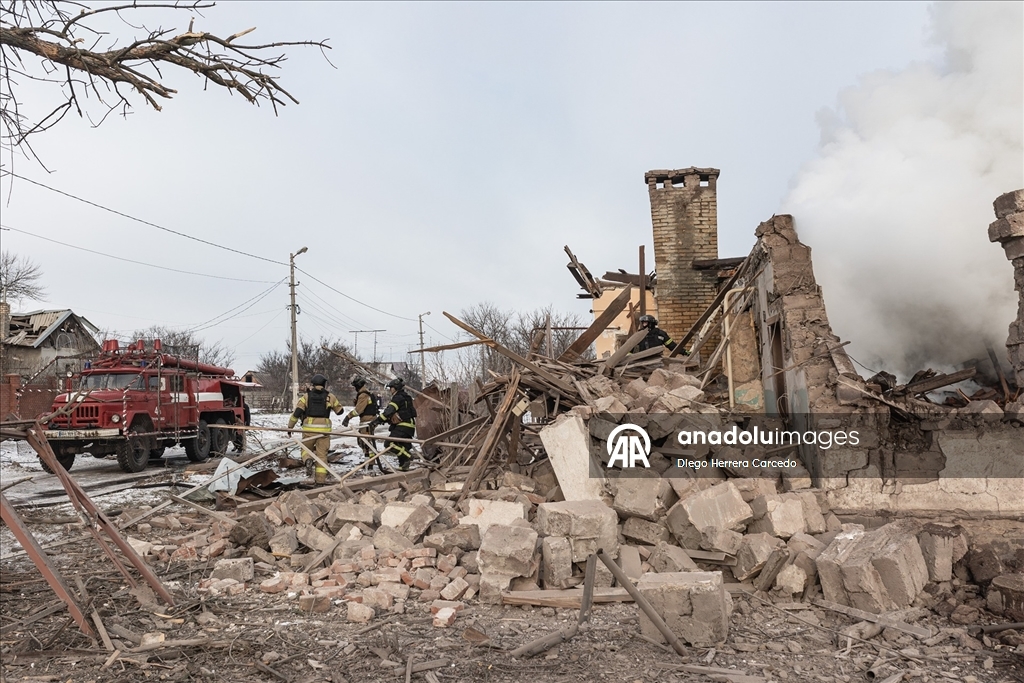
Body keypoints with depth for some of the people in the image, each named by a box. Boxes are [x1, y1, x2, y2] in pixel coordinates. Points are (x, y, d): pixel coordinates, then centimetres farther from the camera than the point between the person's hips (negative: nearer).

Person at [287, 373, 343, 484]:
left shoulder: (306, 396, 3)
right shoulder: (330, 397, 4)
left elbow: (297, 412, -3)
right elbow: (340, 410, 16)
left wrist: (290, 426, 6)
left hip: (309, 428, 0)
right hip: (324, 429, 0)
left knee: (306, 448, 20)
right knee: (322, 453, 8)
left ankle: (308, 459, -11)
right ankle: (320, 477, 5)